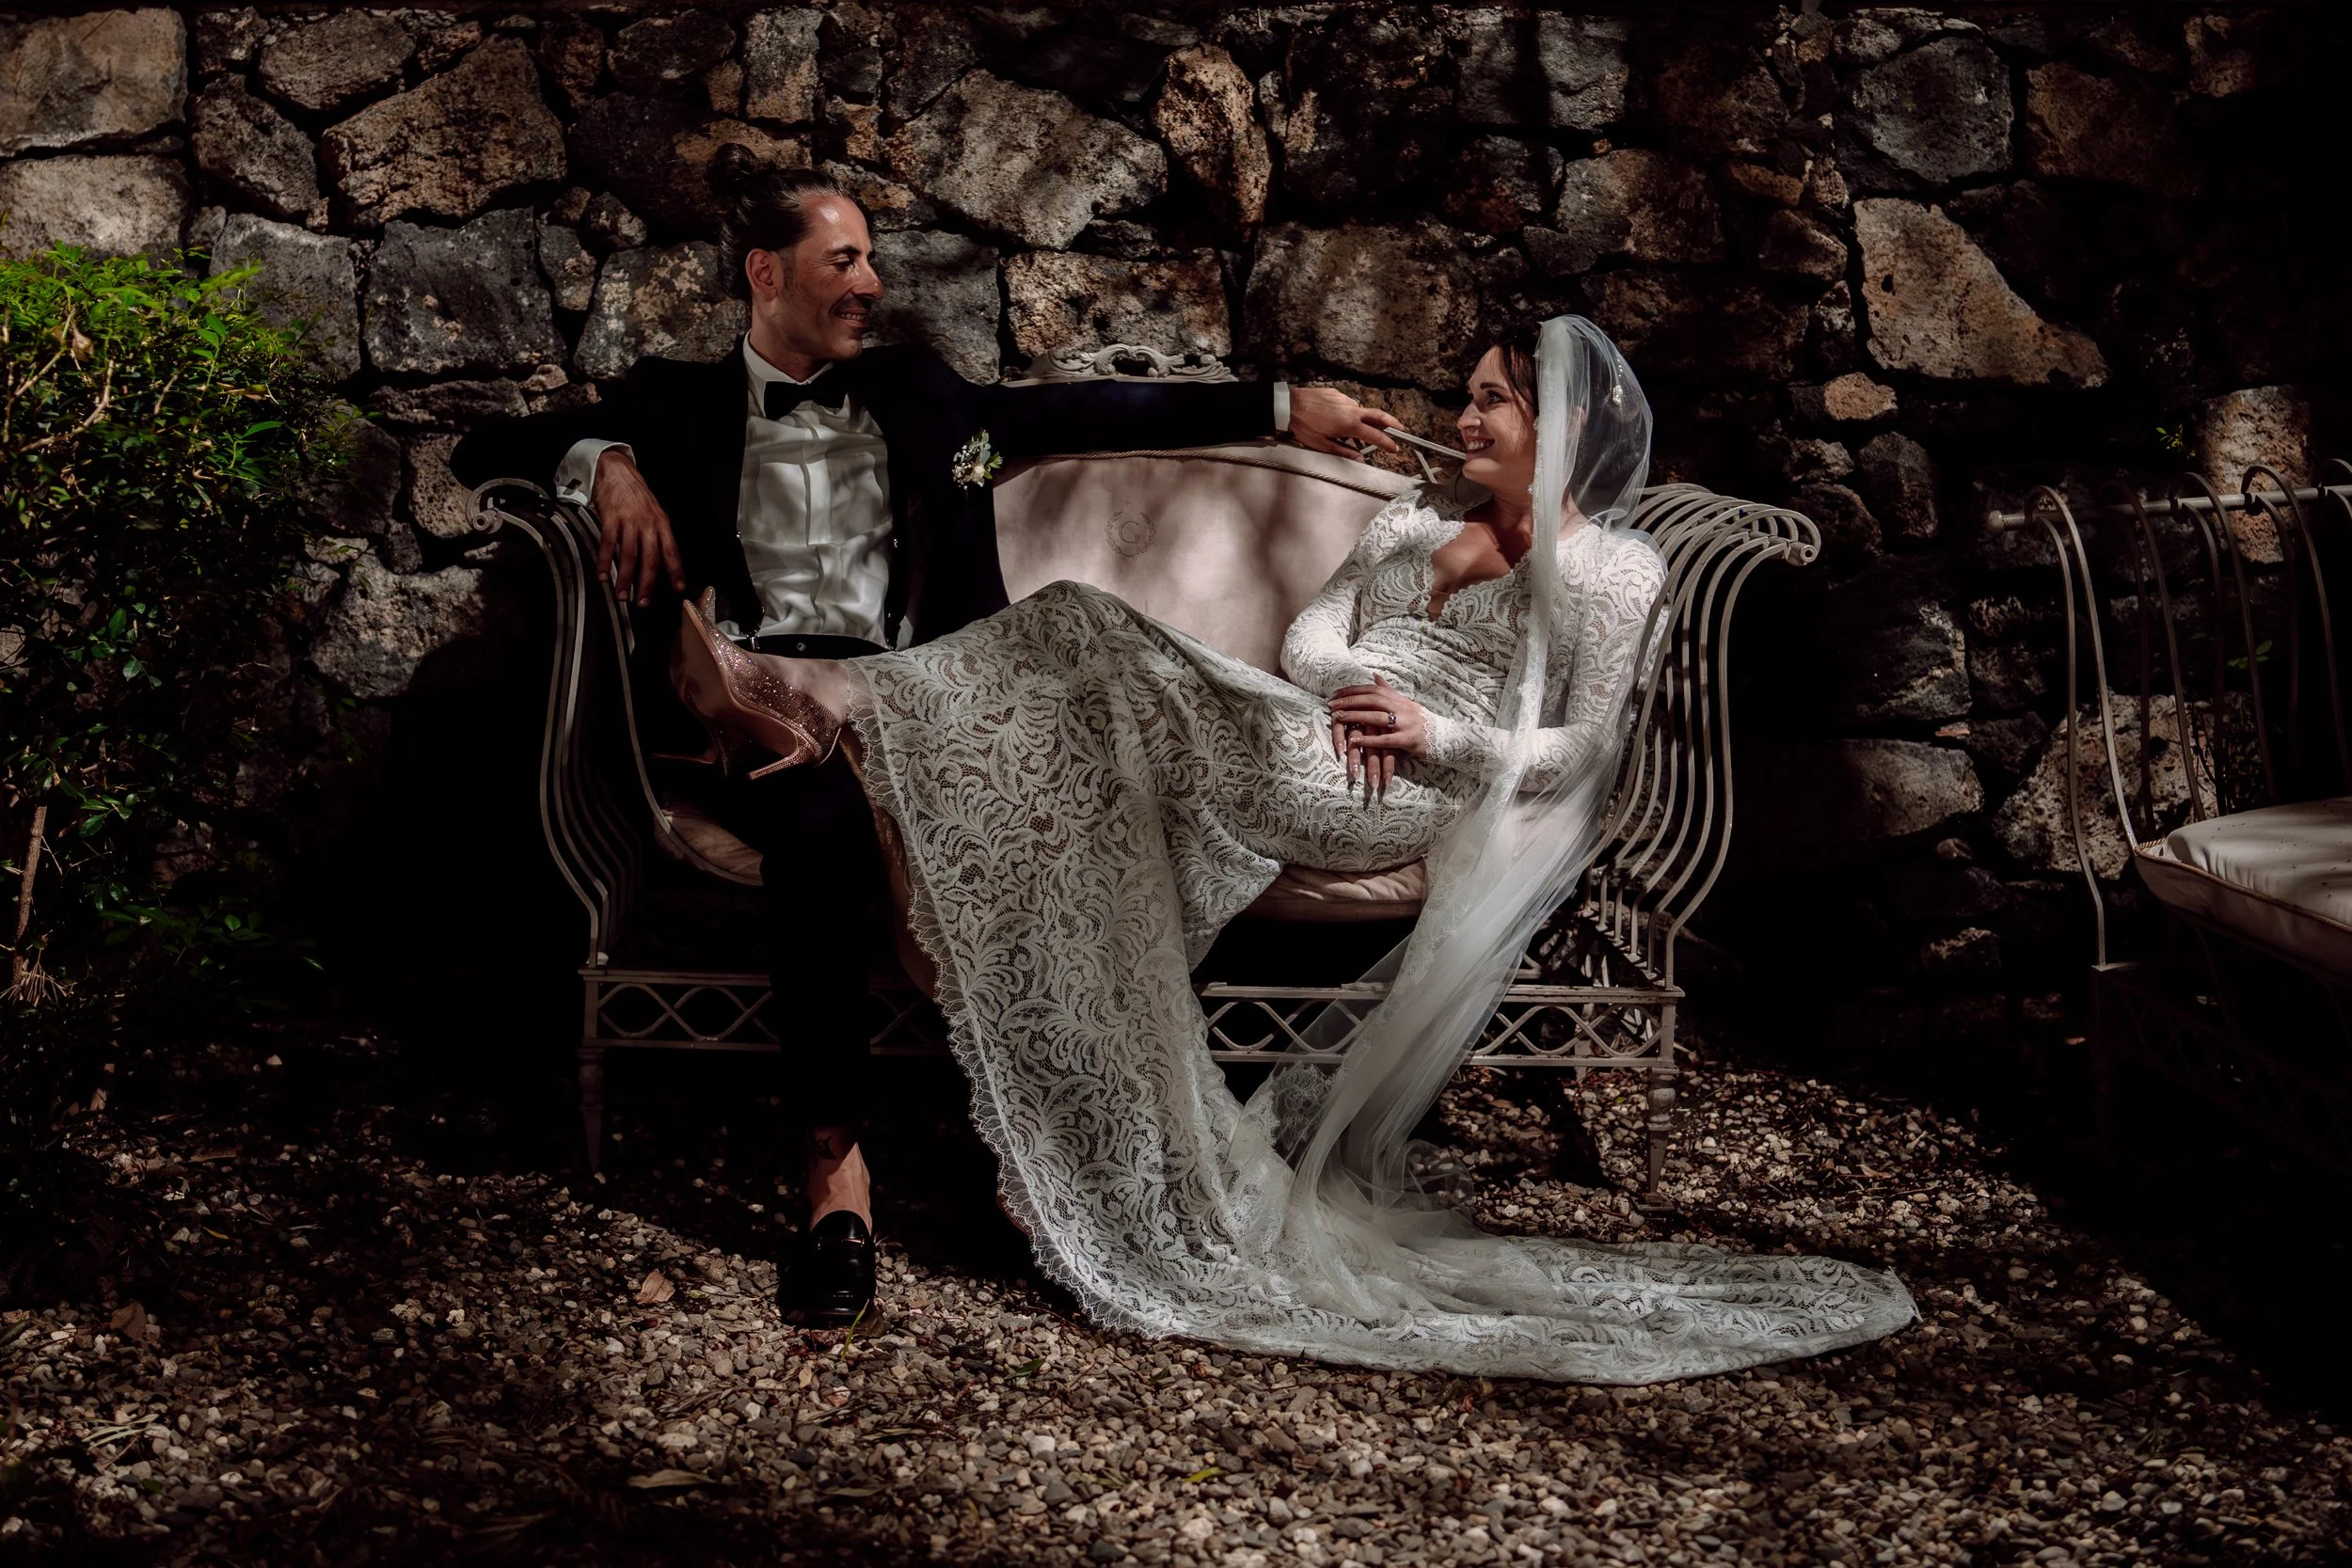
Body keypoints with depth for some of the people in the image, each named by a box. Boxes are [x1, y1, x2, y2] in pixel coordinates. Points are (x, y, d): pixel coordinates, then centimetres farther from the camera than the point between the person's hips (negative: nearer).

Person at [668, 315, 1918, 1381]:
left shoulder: (1616, 572, 8)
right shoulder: (1414, 519, 29)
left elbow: (1580, 752, 1)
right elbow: (1312, 630, 20)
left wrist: (1436, 733, -12)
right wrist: (1345, 686, -4)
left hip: (1415, 797, -7)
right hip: (1300, 746, 7)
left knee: (1099, 643, -23)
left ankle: (828, 705, -25)